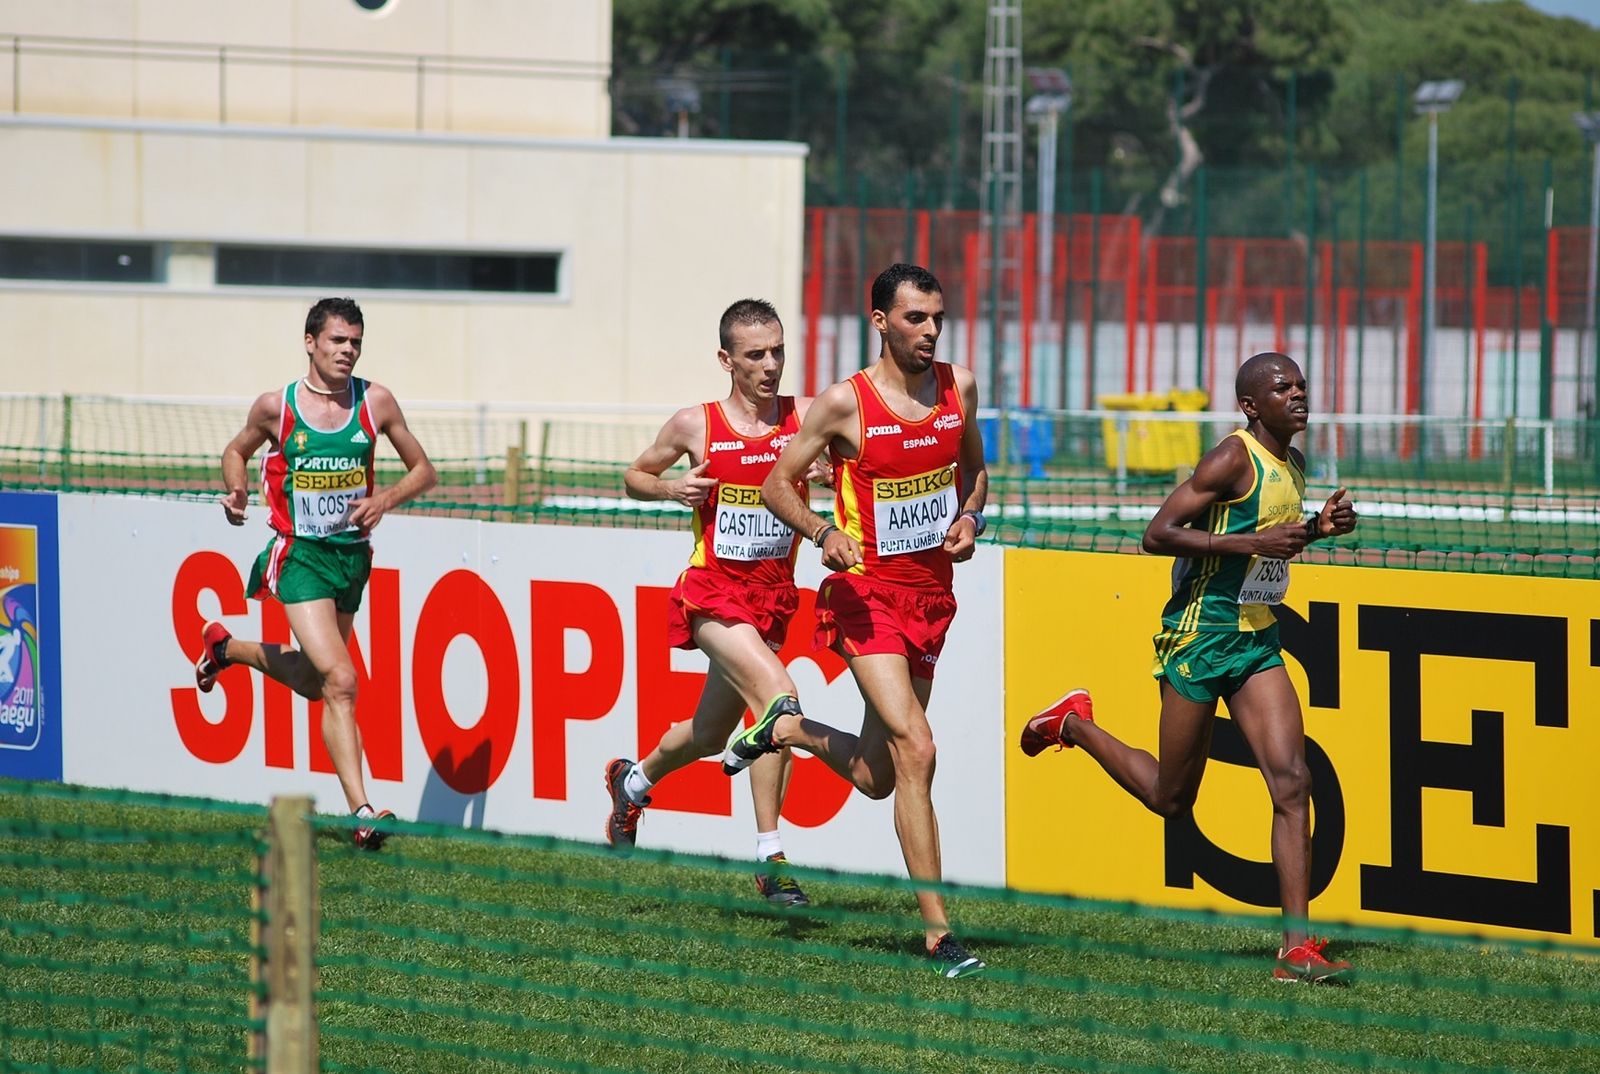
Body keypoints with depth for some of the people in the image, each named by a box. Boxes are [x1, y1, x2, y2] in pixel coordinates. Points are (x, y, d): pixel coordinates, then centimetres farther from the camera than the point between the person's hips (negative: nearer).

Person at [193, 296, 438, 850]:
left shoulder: (376, 401, 0)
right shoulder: (276, 406, -6)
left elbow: (423, 471, 7)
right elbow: (236, 451, 14)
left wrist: (383, 500, -11)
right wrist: (236, 492, -6)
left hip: (353, 555, 5)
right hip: (300, 555, -5)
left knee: (314, 680, 20)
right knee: (339, 682, -19)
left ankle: (226, 647, 48)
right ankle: (362, 812, -19)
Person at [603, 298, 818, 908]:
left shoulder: (807, 417, -1)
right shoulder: (694, 425, -3)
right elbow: (634, 477, 12)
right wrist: (671, 488, -9)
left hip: (773, 597, 4)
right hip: (713, 590, -4)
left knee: (711, 734, 17)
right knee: (780, 697, -26)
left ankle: (634, 780, 50)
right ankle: (770, 859, -21)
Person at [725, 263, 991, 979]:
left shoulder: (959, 387, 4)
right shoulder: (846, 402, -10)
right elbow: (777, 483, -3)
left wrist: (969, 518, 0)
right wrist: (823, 533, -20)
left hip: (933, 592, 6)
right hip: (868, 592, -6)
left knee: (876, 778, 13)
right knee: (916, 749, -19)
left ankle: (785, 730, 45)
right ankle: (936, 931, -17)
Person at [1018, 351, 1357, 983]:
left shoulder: (1292, 464, 11)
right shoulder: (1233, 460, -15)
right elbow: (1156, 535, -20)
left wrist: (1316, 528, 8)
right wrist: (1252, 542, -26)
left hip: (1258, 643, 7)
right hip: (1201, 636, -7)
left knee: (1292, 782, -9)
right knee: (1171, 799, 7)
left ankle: (1297, 947, -11)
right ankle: (1076, 725, 33)